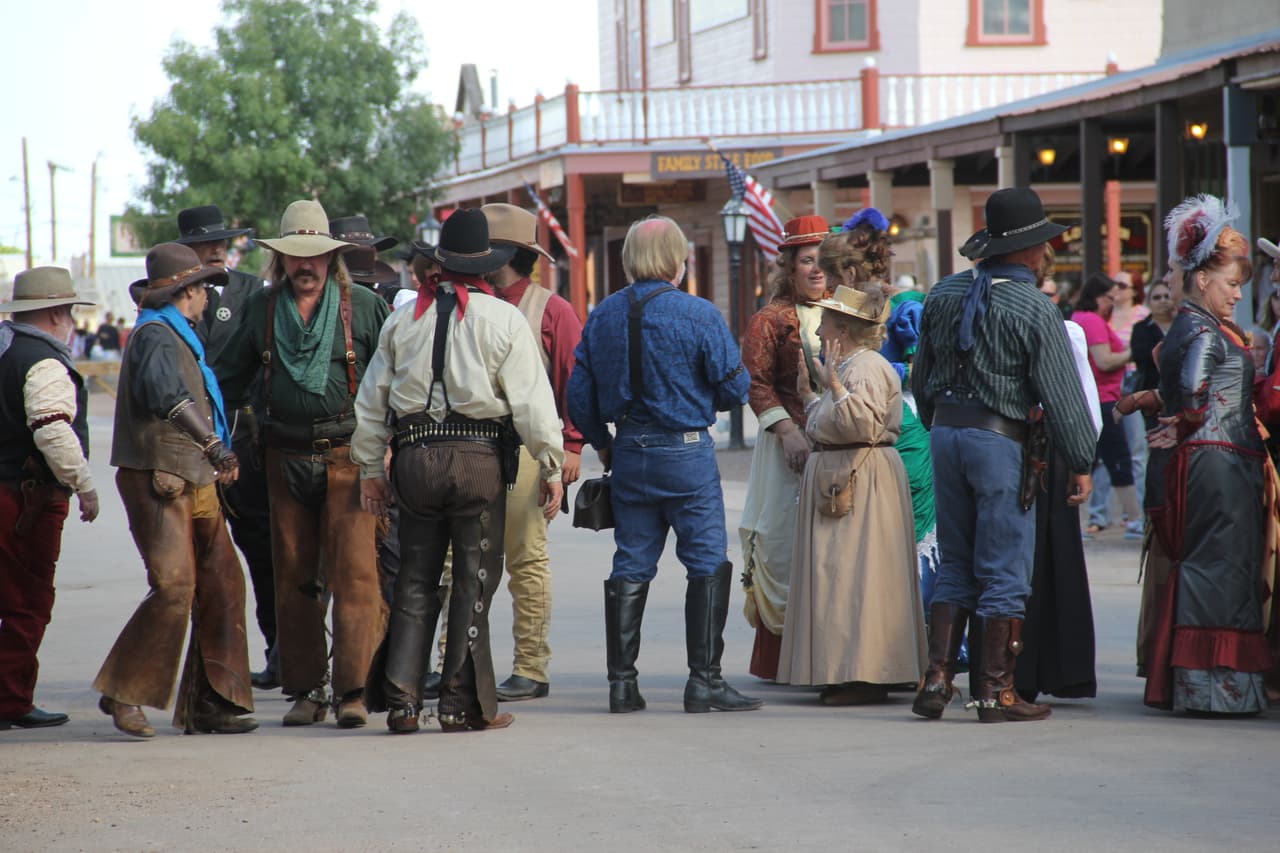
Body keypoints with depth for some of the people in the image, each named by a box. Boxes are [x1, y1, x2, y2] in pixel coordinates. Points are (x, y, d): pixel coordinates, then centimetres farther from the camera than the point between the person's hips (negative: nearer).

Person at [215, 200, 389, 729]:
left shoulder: (363, 307, 1)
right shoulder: (261, 309, 9)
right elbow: (229, 378, 18)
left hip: (348, 455, -3)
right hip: (285, 459, 3)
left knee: (353, 570, -11)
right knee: (293, 577, 6)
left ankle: (352, 689, -11)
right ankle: (305, 689, 13)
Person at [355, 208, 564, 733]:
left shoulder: (404, 320, 9)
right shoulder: (504, 320, -2)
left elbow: (372, 399, 12)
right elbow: (531, 400, -6)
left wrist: (369, 469, 20)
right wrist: (550, 467, 1)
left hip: (414, 454, 3)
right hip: (479, 457, -3)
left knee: (414, 582, 10)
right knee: (474, 583, 3)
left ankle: (401, 700, 5)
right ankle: (463, 705, 2)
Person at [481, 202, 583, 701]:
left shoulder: (550, 310, 2)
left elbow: (576, 380, -1)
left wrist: (572, 446, -8)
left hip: (524, 444, -5)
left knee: (526, 560, -2)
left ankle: (531, 669, 2)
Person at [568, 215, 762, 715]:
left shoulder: (602, 317, 3)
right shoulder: (699, 316, -10)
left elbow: (579, 395, 6)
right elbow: (735, 387, -7)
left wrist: (602, 444, 20)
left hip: (629, 452, 5)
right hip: (686, 450, -5)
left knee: (631, 566, 10)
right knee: (708, 564, 1)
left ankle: (622, 684, 10)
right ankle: (704, 681, -2)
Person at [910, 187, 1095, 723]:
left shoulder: (944, 294, 6)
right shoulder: (1036, 311, -12)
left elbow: (920, 377, 13)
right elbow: (1061, 395, -11)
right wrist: (1080, 463, -2)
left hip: (945, 433, 6)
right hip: (1001, 440, -6)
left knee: (955, 567, 15)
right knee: (1004, 573, 0)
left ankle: (937, 679, 10)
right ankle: (996, 692, 1)